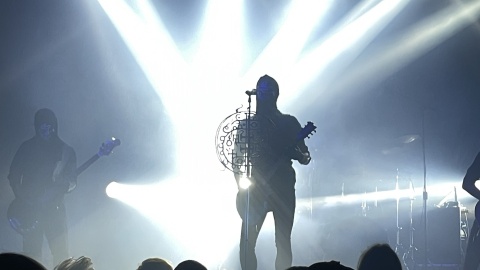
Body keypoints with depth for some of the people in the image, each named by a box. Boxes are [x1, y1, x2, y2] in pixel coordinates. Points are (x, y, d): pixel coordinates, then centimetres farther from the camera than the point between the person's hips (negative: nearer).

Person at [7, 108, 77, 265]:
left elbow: (72, 179, 6)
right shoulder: (27, 148, 6)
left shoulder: (65, 151, 7)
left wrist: (65, 183, -17)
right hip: (30, 208, 0)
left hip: (54, 207, 0)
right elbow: (13, 176, 7)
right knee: (31, 254, -3)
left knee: (61, 253, -6)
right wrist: (22, 198, -6)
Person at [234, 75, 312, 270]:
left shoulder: (289, 123, 8)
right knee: (247, 240, -9)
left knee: (283, 241, -2)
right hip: (256, 190, 0)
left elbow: (304, 158, 7)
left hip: (283, 189, 0)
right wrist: (242, 188, -6)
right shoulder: (247, 124, 9)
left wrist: (294, 153, -16)